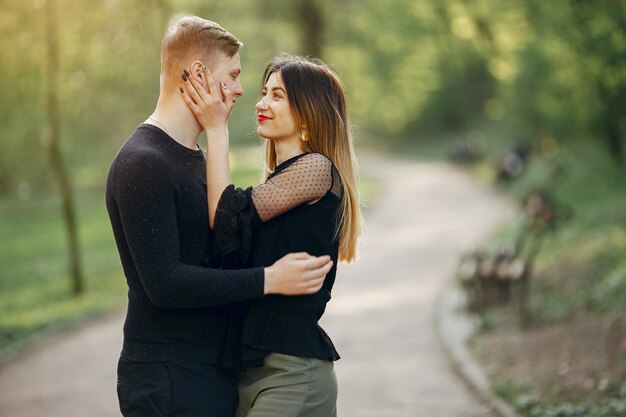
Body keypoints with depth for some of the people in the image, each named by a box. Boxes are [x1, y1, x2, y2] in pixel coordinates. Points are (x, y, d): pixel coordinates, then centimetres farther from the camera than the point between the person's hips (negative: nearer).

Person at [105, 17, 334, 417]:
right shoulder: (142, 164, -16)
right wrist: (268, 280, -21)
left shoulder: (198, 159, 17)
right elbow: (163, 282, -23)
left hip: (215, 369, 9)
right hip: (168, 380, -9)